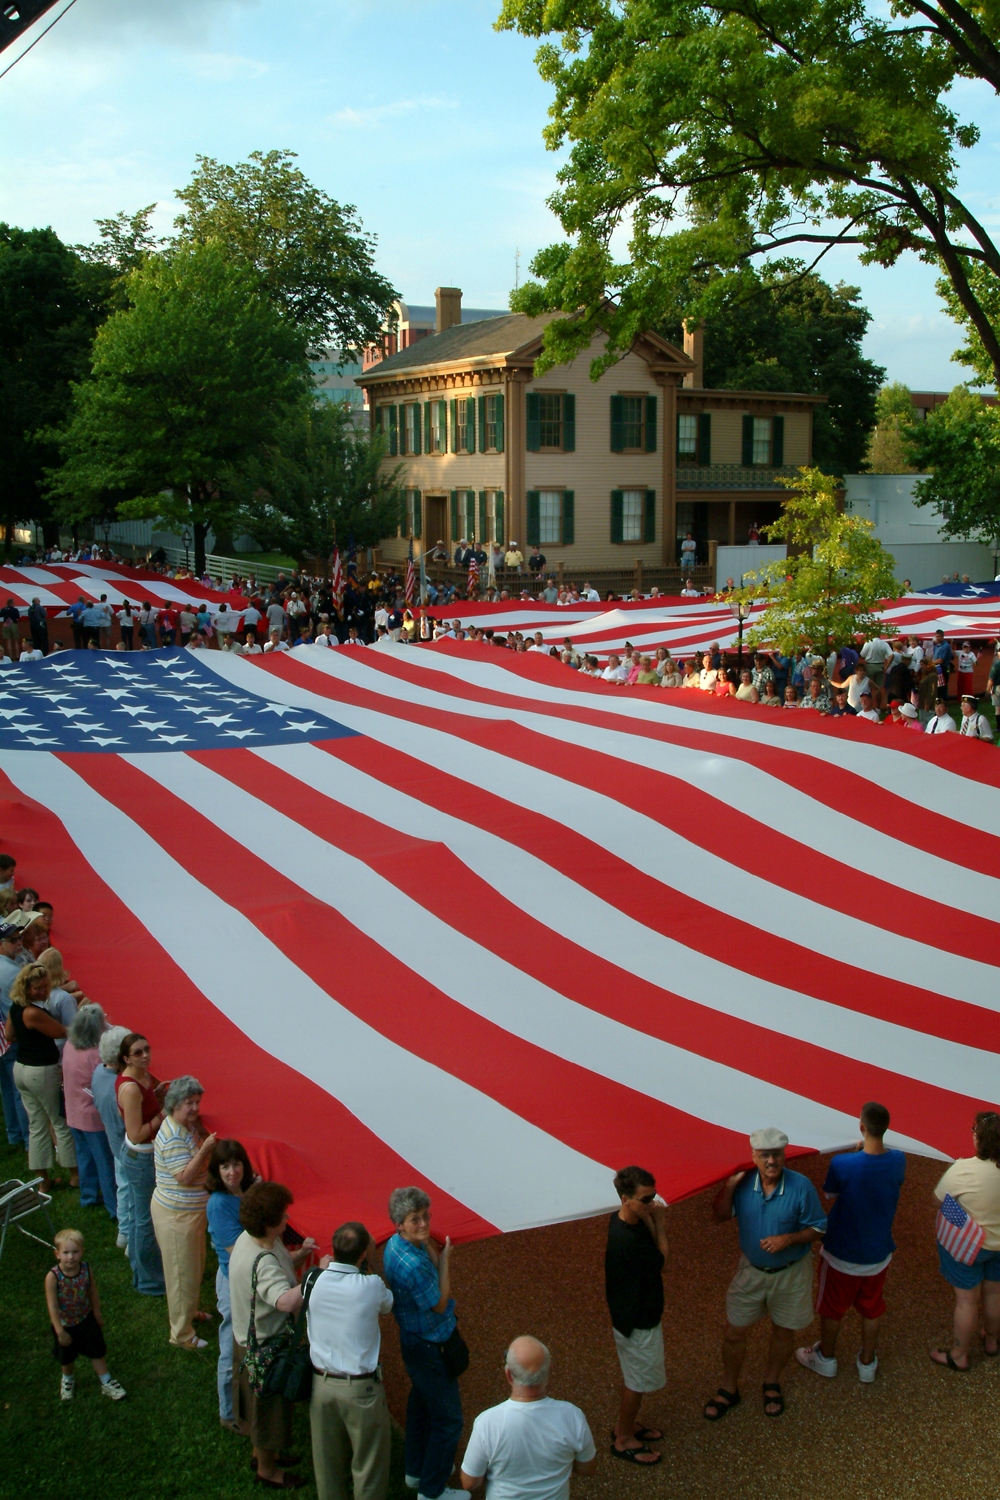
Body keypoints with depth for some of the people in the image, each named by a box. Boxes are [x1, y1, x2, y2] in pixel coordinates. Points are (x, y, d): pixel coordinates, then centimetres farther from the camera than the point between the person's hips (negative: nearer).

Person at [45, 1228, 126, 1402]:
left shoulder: (86, 1270, -20)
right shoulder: (53, 1277, -30)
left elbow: (93, 1294, -4)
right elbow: (52, 1306, -24)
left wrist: (98, 1315, 7)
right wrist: (60, 1331, -21)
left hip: (86, 1319, 1)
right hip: (64, 1324, -1)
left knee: (97, 1351, 12)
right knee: (66, 1356, 21)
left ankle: (106, 1382, 29)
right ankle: (67, 1380, 49)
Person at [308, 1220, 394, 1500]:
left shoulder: (314, 1281, -13)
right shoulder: (371, 1286, -22)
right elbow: (386, 1305, 1)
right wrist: (368, 1259, 3)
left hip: (321, 1383, 4)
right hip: (361, 1389, -4)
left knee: (328, 1459, 22)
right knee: (369, 1464, 15)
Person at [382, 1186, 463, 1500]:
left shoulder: (395, 1245, -5)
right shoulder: (412, 1264, -34)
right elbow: (440, 1304, -21)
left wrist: (430, 1245, -10)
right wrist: (445, 1259, -14)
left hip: (414, 1341, 10)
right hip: (430, 1348, -10)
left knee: (421, 1404, 28)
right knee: (448, 1419, 6)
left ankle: (416, 1471, 46)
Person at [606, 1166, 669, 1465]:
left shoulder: (625, 1221, -6)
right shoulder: (626, 1239, -36)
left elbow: (653, 1257, -3)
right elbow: (660, 1260, -20)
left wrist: (650, 1221, -14)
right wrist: (659, 1225, -14)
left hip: (637, 1314, 9)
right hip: (636, 1322, -9)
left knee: (634, 1375, 26)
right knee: (638, 1380, 11)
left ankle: (625, 1425, 45)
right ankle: (624, 1440, 30)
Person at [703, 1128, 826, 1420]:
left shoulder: (801, 1186, -21)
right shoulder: (743, 1183, -15)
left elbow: (817, 1229, -12)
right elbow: (720, 1217, -13)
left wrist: (788, 1239, -28)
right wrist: (729, 1186, -26)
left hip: (790, 1273, -1)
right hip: (751, 1270, 1)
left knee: (783, 1332, 18)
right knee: (734, 1333, 8)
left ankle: (772, 1385, 44)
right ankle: (729, 1389, 32)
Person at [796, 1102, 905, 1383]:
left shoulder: (841, 1164, -31)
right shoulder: (898, 1162, -19)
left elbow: (831, 1199, -11)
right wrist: (868, 1151, -1)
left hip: (841, 1254, -3)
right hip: (879, 1254, 3)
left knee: (832, 1308, 21)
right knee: (872, 1310, 25)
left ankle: (826, 1358, 42)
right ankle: (867, 1364, 42)